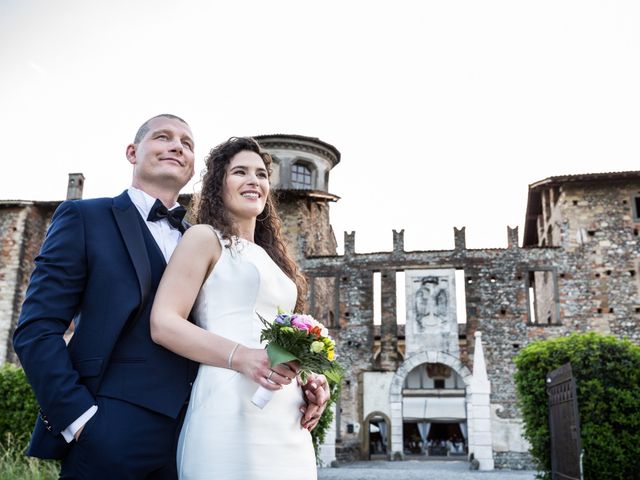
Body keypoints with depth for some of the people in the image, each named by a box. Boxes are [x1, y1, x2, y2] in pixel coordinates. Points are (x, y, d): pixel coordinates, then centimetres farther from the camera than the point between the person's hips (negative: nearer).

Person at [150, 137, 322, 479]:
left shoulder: (272, 257, 22)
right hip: (233, 412, -7)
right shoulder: (205, 237, 2)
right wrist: (241, 357, -21)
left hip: (288, 419, 7)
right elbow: (163, 323, -10)